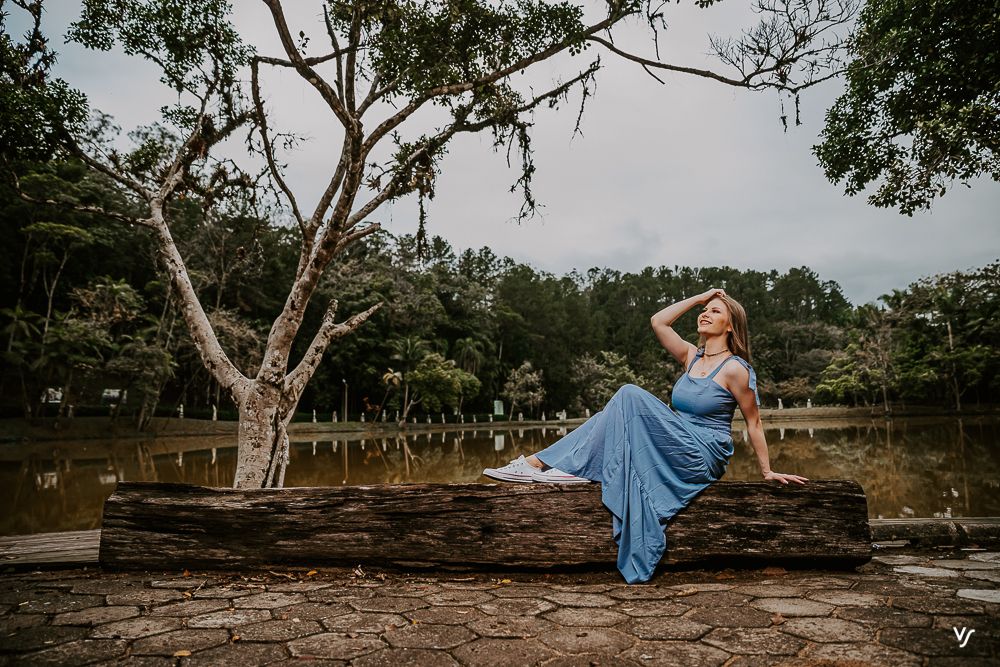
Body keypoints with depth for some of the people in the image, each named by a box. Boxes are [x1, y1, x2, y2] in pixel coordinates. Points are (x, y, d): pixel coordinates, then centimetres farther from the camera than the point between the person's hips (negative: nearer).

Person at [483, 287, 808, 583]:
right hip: (680, 452, 7)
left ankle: (575, 467, -19)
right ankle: (538, 462, -18)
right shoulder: (692, 356, 13)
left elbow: (753, 421, -1)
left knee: (631, 396, -21)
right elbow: (658, 321, 10)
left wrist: (767, 471, 2)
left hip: (702, 458, -7)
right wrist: (699, 298, 12)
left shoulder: (735, 369, -7)